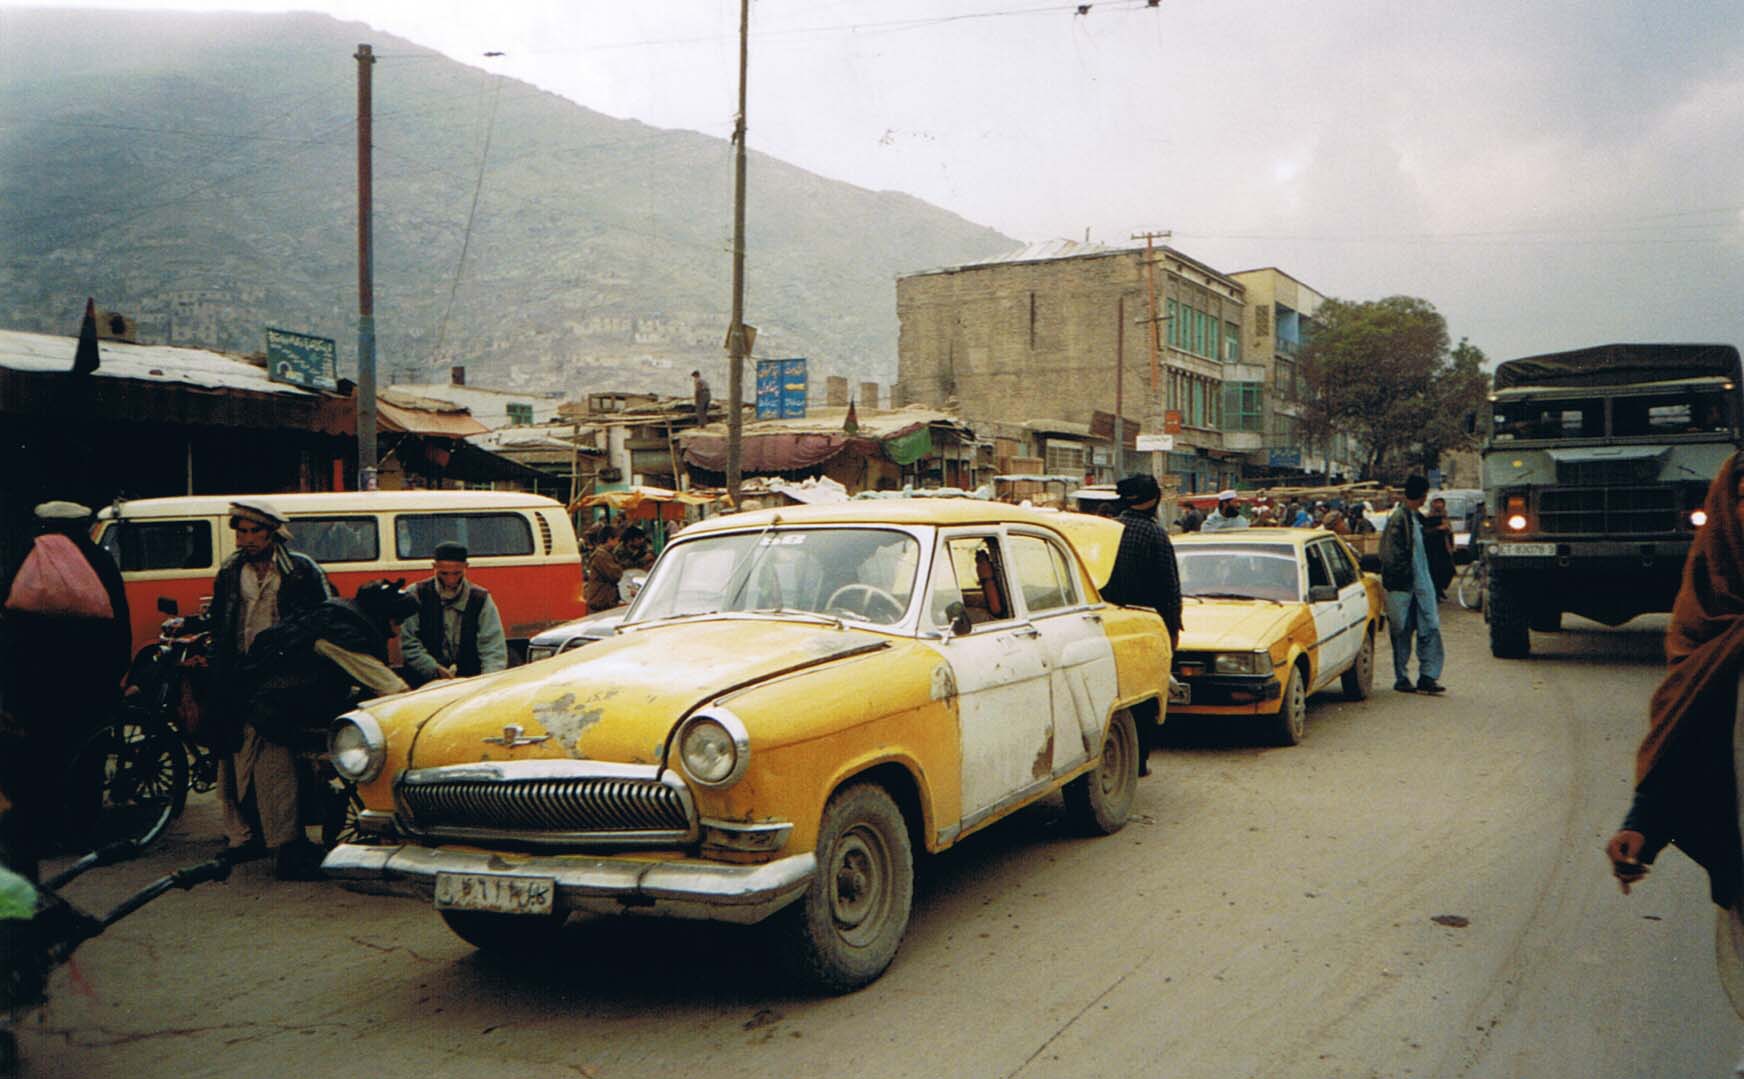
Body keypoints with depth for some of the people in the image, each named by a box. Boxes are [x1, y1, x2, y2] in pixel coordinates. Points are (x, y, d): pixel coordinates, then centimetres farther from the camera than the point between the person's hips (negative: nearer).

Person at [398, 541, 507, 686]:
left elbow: (494, 650, -1)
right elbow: (409, 644, 0)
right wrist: (435, 670, -13)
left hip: (470, 684, 1)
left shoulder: (481, 599, 6)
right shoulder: (417, 595, 5)